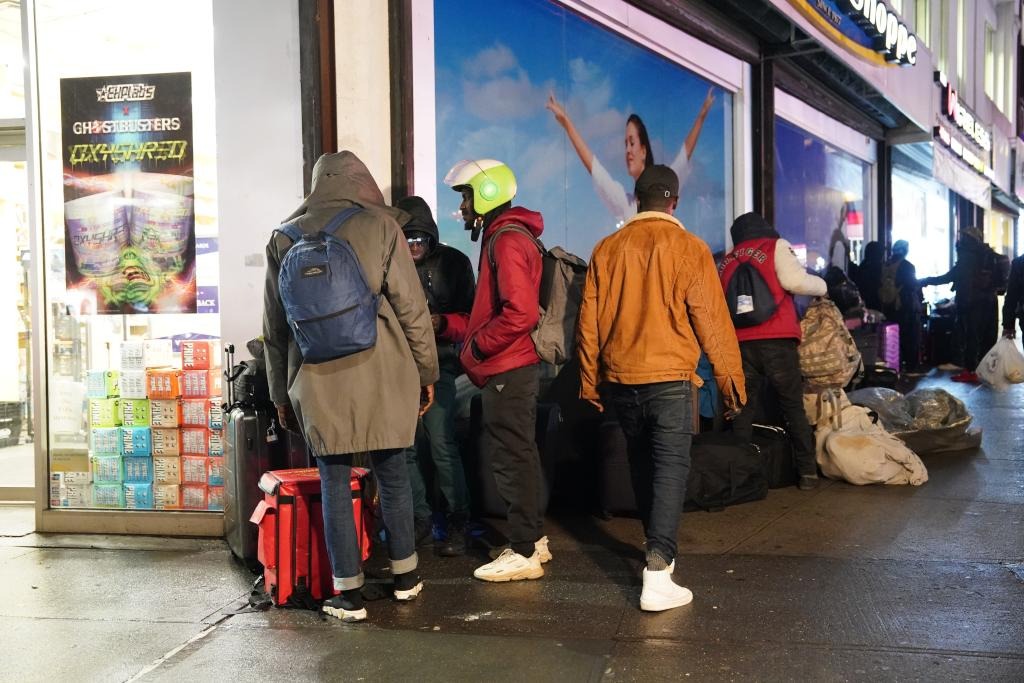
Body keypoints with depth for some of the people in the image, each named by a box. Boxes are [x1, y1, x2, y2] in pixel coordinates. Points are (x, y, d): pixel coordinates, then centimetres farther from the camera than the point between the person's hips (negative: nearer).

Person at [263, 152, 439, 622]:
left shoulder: (284, 238, 8)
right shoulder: (380, 225, 0)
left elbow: (275, 324, 11)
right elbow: (412, 307, -1)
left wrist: (280, 393, 19)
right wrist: (426, 372, 9)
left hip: (317, 380, 1)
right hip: (380, 375, -1)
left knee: (334, 483, 8)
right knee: (391, 473, 14)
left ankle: (349, 595, 13)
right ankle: (405, 578, 27)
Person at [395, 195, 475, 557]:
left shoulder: (453, 262, 2)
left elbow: (470, 317, 1)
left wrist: (444, 323, -19)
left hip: (437, 365, -3)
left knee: (442, 445, -9)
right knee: (404, 447, 4)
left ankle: (458, 524, 2)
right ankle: (419, 520, 18)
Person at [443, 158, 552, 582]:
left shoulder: (507, 241, -15)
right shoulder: (501, 237, 17)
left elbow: (520, 313, -25)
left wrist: (477, 346, -16)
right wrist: (468, 330, 11)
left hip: (508, 369, -11)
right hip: (512, 367, 11)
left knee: (512, 456, -4)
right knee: (517, 453, 17)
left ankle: (523, 553, 4)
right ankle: (532, 537, 28)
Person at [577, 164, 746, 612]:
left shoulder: (607, 249, 3)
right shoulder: (689, 248, -6)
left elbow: (589, 320, 7)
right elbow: (712, 321, -6)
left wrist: (589, 381, 16)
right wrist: (729, 379, 2)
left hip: (619, 378, 4)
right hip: (670, 376, -4)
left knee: (642, 463, 19)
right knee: (670, 469, -3)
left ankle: (659, 551, 35)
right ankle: (657, 575, -12)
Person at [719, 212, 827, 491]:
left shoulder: (726, 263, 19)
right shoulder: (776, 247, 6)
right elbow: (794, 280, -9)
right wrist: (821, 286, 7)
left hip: (741, 342, 3)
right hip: (777, 341, -3)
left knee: (745, 408, 9)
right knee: (793, 406, 5)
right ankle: (807, 472, 6)